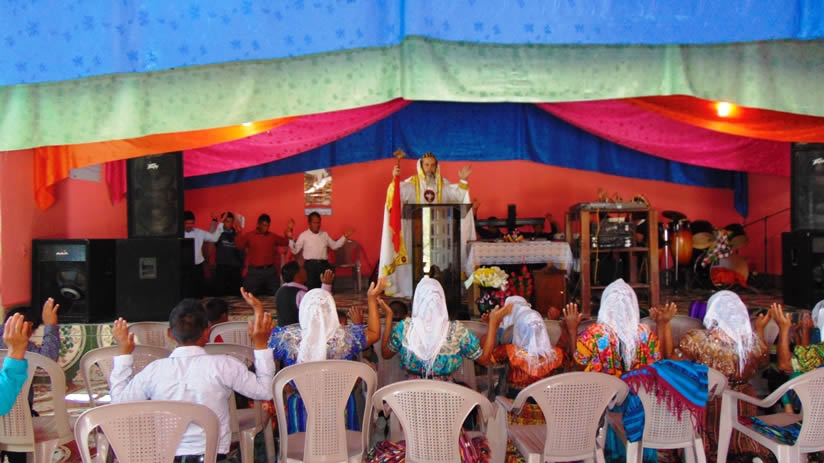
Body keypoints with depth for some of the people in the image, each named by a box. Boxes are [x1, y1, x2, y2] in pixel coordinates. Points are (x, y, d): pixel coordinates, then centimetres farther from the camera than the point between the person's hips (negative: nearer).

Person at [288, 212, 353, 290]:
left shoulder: (324, 234, 13)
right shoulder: (304, 235, 2)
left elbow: (334, 245, 22)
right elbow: (295, 251, 0)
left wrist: (345, 237, 15)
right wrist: (291, 239, -14)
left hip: (324, 264, 4)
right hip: (310, 264, -3)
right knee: (311, 288, -7)